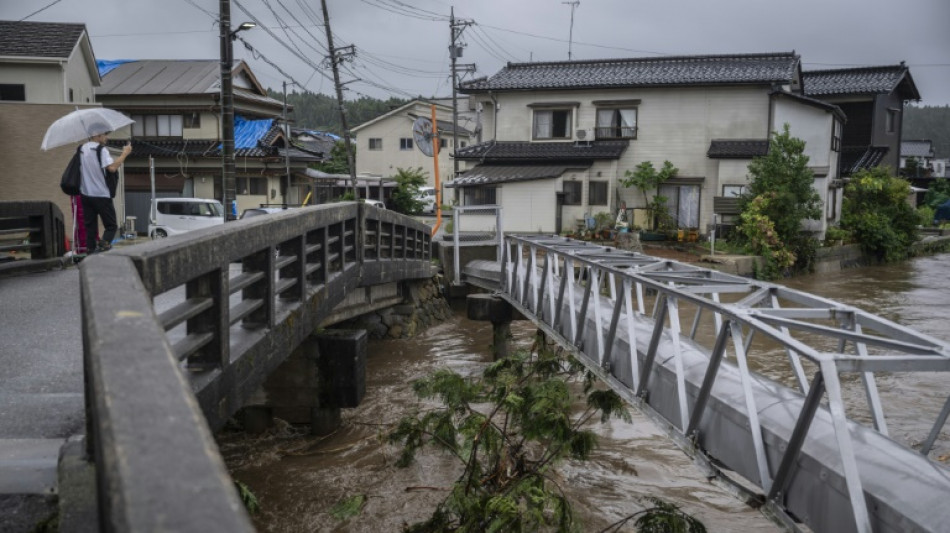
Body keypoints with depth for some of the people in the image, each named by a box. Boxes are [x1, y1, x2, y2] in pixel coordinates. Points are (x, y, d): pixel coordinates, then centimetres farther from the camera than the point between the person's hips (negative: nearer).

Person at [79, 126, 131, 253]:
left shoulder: (82, 149, 11)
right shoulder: (101, 150, -13)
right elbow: (112, 167, -26)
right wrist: (125, 153, -17)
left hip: (86, 194, 7)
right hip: (101, 195, -7)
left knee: (90, 226, 10)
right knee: (111, 226, 1)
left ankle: (91, 250, 6)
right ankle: (103, 245, -20)